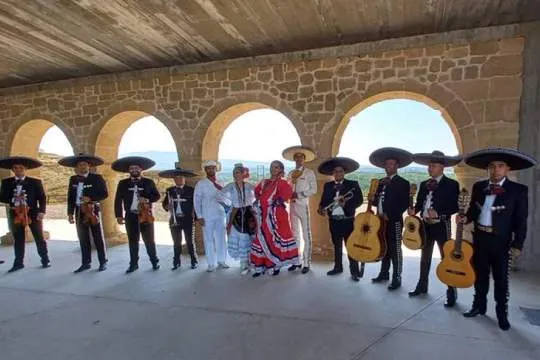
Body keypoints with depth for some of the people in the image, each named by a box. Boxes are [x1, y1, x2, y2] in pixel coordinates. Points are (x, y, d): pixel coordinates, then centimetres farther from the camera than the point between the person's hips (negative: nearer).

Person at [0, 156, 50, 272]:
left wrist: (42, 211, -12)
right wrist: (12, 200, -14)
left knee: (39, 238, 5)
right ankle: (18, 263, 17)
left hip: (33, 213, -2)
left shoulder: (35, 182, 3)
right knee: (18, 240, 8)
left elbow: (42, 198, -1)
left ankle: (45, 260, 14)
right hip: (15, 214, 2)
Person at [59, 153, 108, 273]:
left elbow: (105, 194, -6)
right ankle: (86, 263, 17)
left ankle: (103, 262, 9)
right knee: (83, 238, 8)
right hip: (79, 212, 4)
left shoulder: (97, 178, -3)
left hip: (93, 210, -4)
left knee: (98, 237, 2)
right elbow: (70, 197, 11)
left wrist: (91, 198, -20)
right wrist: (70, 213, 4)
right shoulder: (73, 179, 10)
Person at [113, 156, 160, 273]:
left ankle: (154, 261, 17)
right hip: (130, 216, 1)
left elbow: (157, 195, 5)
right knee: (133, 241, 7)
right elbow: (118, 200, 5)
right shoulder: (123, 183, 7)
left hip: (146, 215, -1)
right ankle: (133, 264, 17)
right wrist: (119, 215, -3)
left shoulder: (149, 182, 4)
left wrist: (147, 199, -15)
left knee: (149, 240, 4)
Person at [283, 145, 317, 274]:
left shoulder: (309, 173, 1)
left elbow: (313, 190, -6)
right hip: (292, 206, 5)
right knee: (295, 234, 12)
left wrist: (299, 195, -14)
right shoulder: (291, 174, 13)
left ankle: (306, 263, 4)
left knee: (306, 235, -1)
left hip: (303, 206, -5)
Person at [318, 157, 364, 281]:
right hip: (333, 220, 4)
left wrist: (346, 204, -20)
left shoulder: (353, 184, 0)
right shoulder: (328, 185, 10)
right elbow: (324, 200, 6)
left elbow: (359, 200, -5)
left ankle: (354, 271, 5)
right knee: (337, 245, 15)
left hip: (347, 220, -4)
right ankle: (338, 267, 27)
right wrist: (322, 209, -15)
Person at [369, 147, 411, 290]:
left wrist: (390, 215, -17)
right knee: (384, 248, 15)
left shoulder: (403, 183, -5)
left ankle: (396, 279, 6)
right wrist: (375, 199, -8)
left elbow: (405, 204, -11)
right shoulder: (380, 182, 14)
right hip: (381, 220, 6)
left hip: (394, 221, -6)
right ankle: (384, 273, 26)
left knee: (395, 250, -2)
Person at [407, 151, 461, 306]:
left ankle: (451, 292, 12)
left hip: (442, 225, -6)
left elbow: (456, 206, -14)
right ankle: (422, 285, 31)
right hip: (425, 224, 6)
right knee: (425, 256, 17)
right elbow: (420, 203, 9)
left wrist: (438, 213, -25)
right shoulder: (424, 184, 9)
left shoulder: (452, 184, -9)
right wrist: (414, 210, -11)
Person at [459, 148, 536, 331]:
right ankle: (479, 306, 29)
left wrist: (517, 245, -9)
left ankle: (502, 313, 22)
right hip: (479, 237, 4)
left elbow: (521, 220, -6)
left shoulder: (518, 190, -6)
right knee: (480, 273, 14)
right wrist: (466, 218, -8)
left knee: (501, 277, 6)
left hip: (501, 240, -3)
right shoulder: (478, 186, 5)